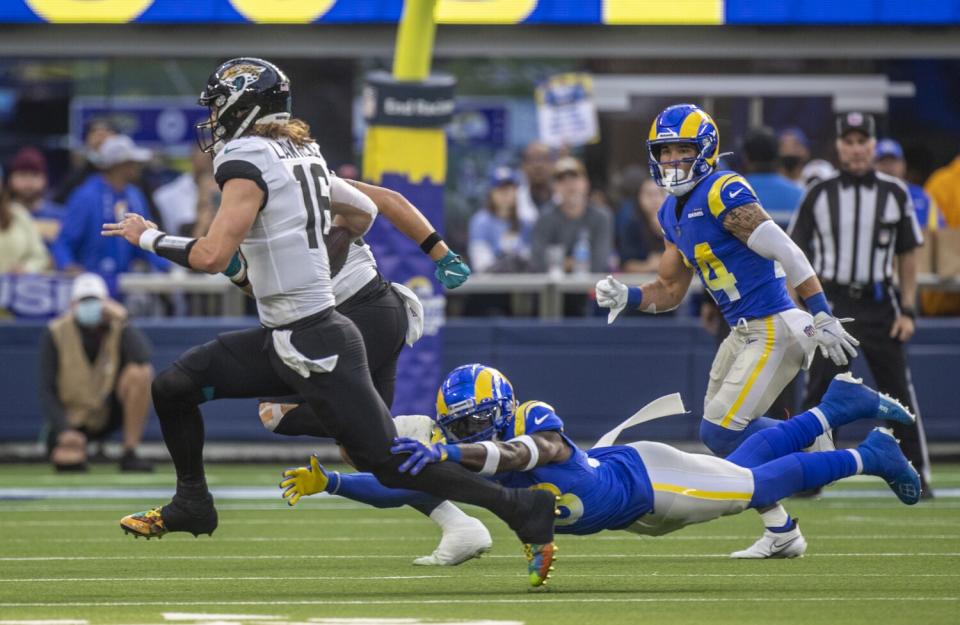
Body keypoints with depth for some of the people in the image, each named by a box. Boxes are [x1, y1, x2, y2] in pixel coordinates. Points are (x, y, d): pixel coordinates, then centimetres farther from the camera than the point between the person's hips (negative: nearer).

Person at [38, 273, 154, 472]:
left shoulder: (119, 328, -9)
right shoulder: (55, 334, -10)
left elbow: (142, 358, -32)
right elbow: (47, 392, -12)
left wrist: (122, 322, -30)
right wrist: (64, 430, -25)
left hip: (111, 416, 0)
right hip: (73, 420, 0)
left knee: (141, 372, -26)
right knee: (68, 460, -31)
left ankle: (130, 454, -21)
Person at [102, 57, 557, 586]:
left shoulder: (248, 164, -16)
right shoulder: (300, 155, 10)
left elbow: (212, 257, -23)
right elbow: (363, 211, 25)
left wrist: (147, 237, -7)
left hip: (314, 347, -9)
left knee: (390, 463, -6)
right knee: (172, 387, 9)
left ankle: (524, 511, -2)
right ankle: (191, 504, 25)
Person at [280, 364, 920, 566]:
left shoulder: (537, 422, -37)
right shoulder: (464, 455, -17)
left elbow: (521, 454, -61)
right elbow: (397, 488, -18)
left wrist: (447, 455, -73)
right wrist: (329, 482, -31)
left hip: (645, 478, -7)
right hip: (630, 512, 7)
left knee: (761, 484, 8)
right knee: (745, 469, 24)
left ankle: (869, 455, 28)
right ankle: (834, 408, 44)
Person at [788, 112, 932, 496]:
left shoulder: (895, 193, 4)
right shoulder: (819, 195, 3)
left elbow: (908, 255, 8)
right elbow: (795, 253, 6)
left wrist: (907, 310, 1)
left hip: (879, 305, 0)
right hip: (831, 303, 0)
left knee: (899, 391, 0)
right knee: (820, 390, -3)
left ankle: (917, 474, 7)